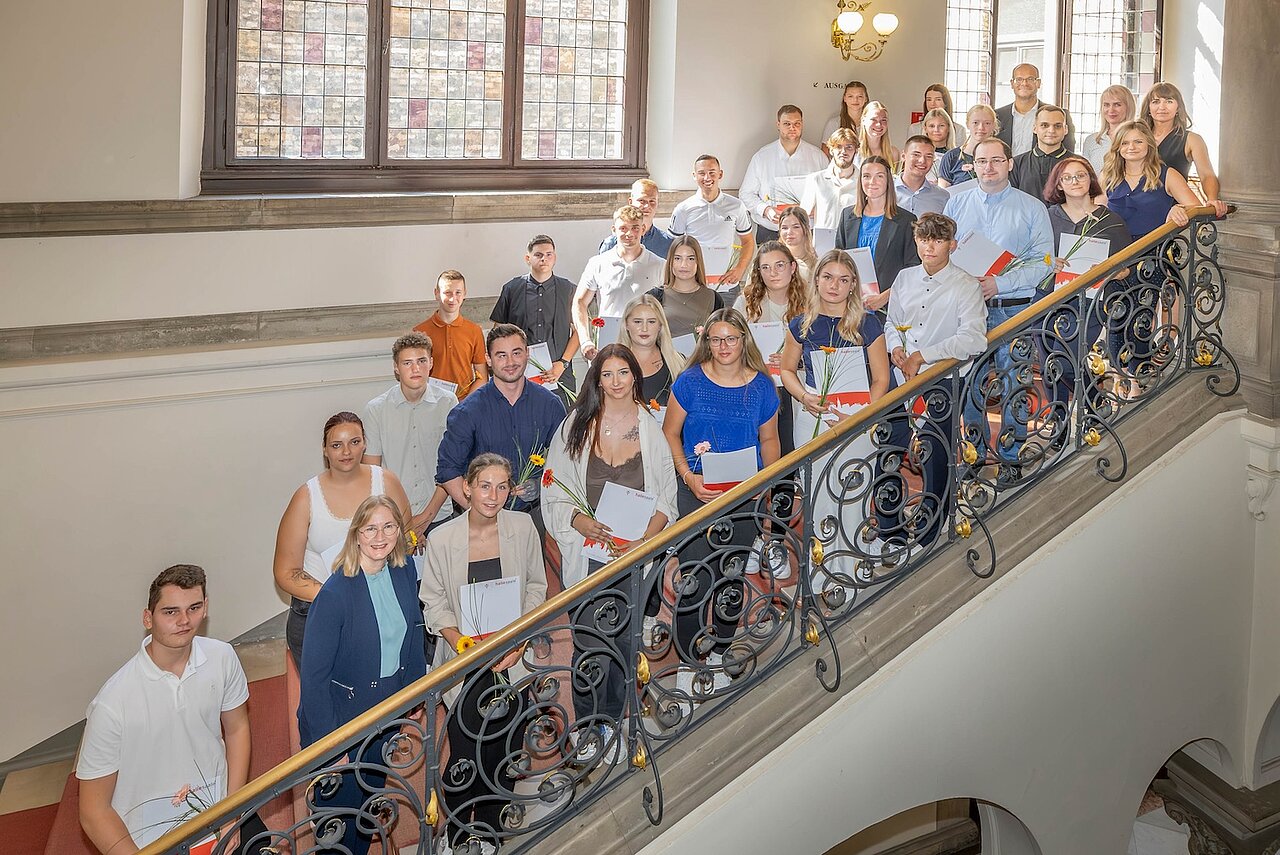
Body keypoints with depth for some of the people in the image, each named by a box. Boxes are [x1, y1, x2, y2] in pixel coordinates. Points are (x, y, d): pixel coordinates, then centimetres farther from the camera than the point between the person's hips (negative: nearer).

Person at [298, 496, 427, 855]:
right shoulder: (335, 593, -25)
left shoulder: (405, 572, -5)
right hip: (341, 719, -6)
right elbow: (313, 675, -21)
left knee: (372, 805, 24)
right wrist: (327, 741, -20)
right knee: (341, 819, 8)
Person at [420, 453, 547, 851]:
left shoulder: (522, 527, -3)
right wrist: (461, 642, -16)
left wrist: (519, 641, -8)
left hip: (512, 659, 2)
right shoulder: (442, 539, -9)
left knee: (504, 752, 8)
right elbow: (434, 602, -1)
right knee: (465, 755, -3)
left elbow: (536, 588, 5)